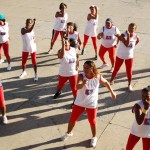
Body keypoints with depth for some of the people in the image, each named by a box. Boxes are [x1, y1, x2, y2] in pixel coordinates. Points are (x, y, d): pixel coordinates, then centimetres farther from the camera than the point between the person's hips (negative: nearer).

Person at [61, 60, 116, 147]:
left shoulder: (98, 77, -17)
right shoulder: (82, 76, -23)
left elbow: (106, 83, 4)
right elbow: (77, 87, -40)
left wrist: (112, 92, 11)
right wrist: (83, 84, -62)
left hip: (92, 104, 0)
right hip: (79, 102, 1)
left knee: (92, 121, 11)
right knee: (72, 119, 12)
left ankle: (94, 137, 38)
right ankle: (69, 133, 42)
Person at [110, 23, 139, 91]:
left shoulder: (136, 37, -10)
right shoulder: (123, 35, -23)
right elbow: (127, 44, -35)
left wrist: (132, 47, 5)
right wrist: (128, 35, -40)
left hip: (129, 56, 2)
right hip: (120, 56, -2)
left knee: (129, 71, 7)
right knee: (116, 69, 12)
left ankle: (129, 84, 26)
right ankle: (111, 80, 36)